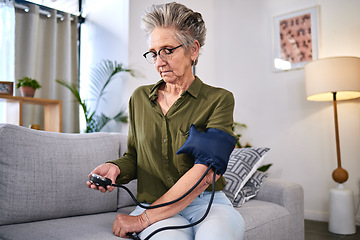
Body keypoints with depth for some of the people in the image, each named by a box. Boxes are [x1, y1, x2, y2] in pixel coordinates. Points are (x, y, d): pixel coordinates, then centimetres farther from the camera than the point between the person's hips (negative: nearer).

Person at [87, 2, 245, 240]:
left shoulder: (219, 99, -4)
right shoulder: (140, 98, 10)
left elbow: (207, 171, -15)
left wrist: (144, 218, -17)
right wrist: (116, 167, -7)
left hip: (208, 204, 0)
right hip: (154, 204, 1)